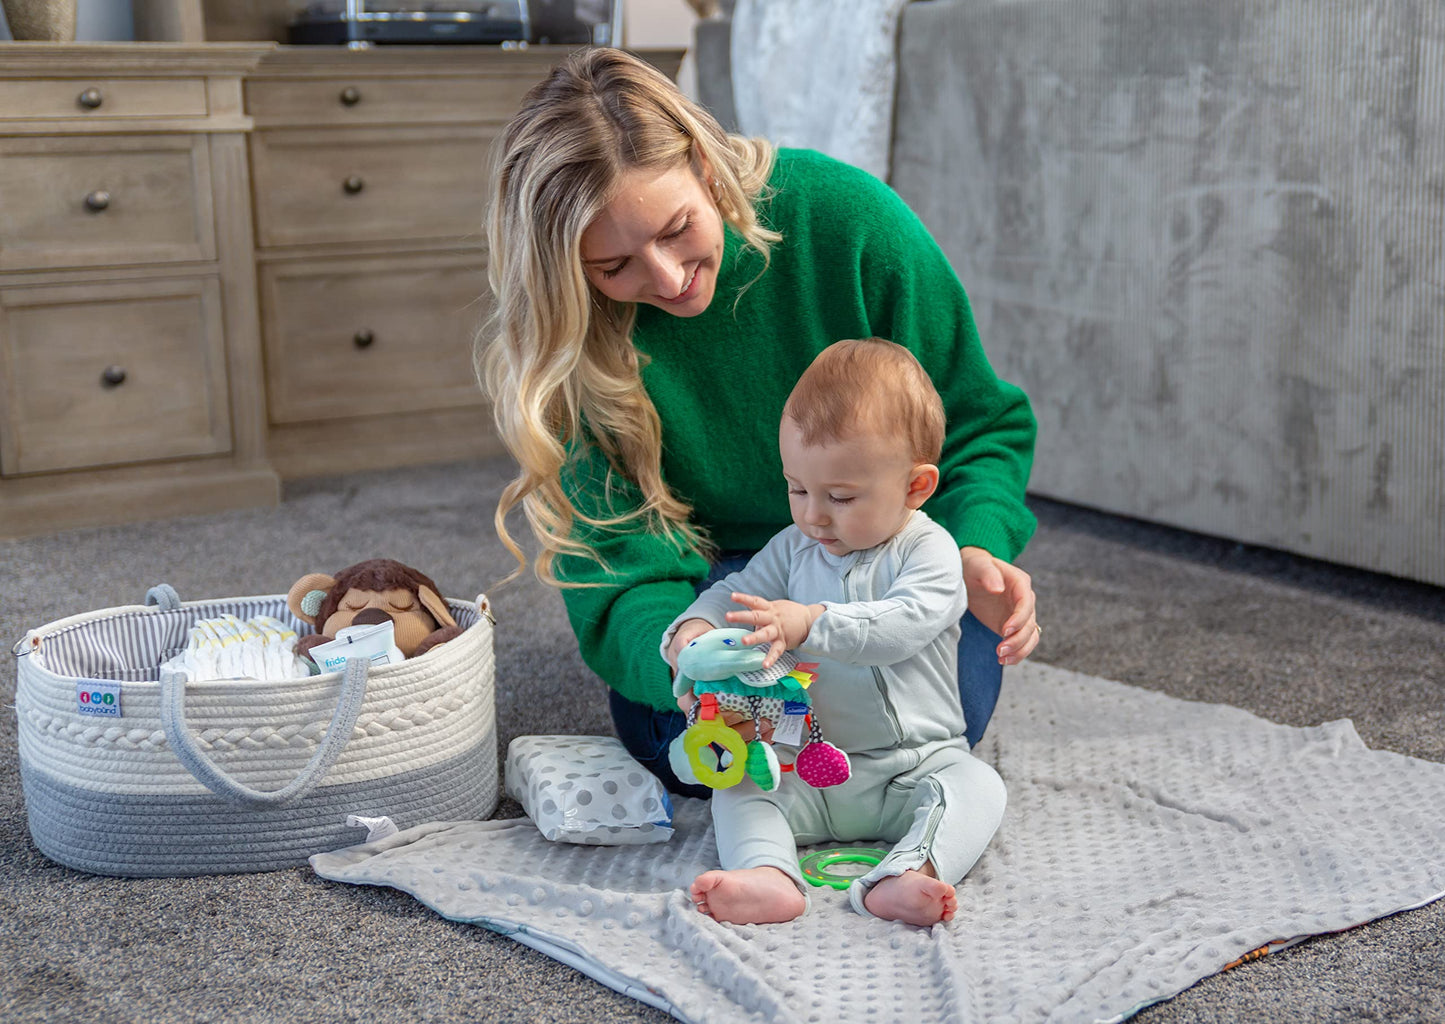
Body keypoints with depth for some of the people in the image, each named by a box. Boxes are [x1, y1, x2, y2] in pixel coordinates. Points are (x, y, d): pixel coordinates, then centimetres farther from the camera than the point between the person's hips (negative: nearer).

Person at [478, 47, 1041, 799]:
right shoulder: (574, 341, -20)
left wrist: (976, 549, -30)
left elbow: (977, 423, -10)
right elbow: (624, 572, -22)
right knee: (682, 744, -26)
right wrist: (677, 647, -46)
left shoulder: (845, 216, -23)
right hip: (719, 564, 1)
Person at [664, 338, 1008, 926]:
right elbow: (734, 593, 6)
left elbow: (904, 624, -25)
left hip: (917, 761, -3)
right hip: (809, 770, 3)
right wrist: (694, 635, -18)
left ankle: (902, 878, -49)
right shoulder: (793, 548, 7)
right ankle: (767, 876, -43)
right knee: (735, 785, -19)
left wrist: (810, 623, -38)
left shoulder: (928, 549, -9)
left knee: (978, 786, -29)